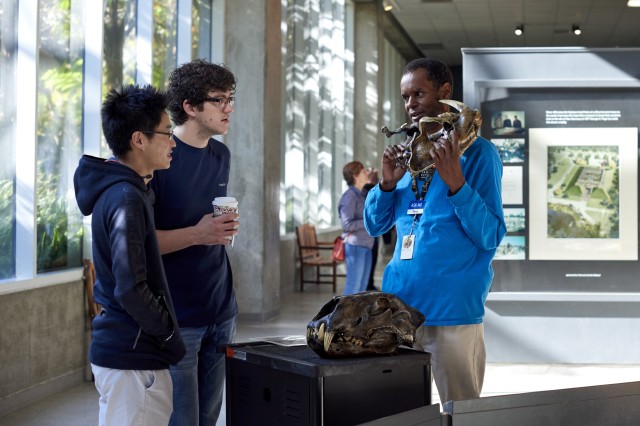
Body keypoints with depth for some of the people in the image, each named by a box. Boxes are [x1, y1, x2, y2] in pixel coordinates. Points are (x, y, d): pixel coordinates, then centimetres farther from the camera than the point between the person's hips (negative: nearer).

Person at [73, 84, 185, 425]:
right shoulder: (126, 198, -20)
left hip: (113, 349, 10)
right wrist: (171, 336, -12)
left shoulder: (112, 190, 10)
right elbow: (131, 289, -25)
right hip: (133, 358, -10)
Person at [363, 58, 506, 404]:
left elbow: (490, 237, -11)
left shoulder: (477, 152, -4)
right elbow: (374, 226, 13)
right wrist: (388, 183, -5)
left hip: (453, 310, -5)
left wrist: (455, 183, -23)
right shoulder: (408, 152, 13)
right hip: (399, 303, 6)